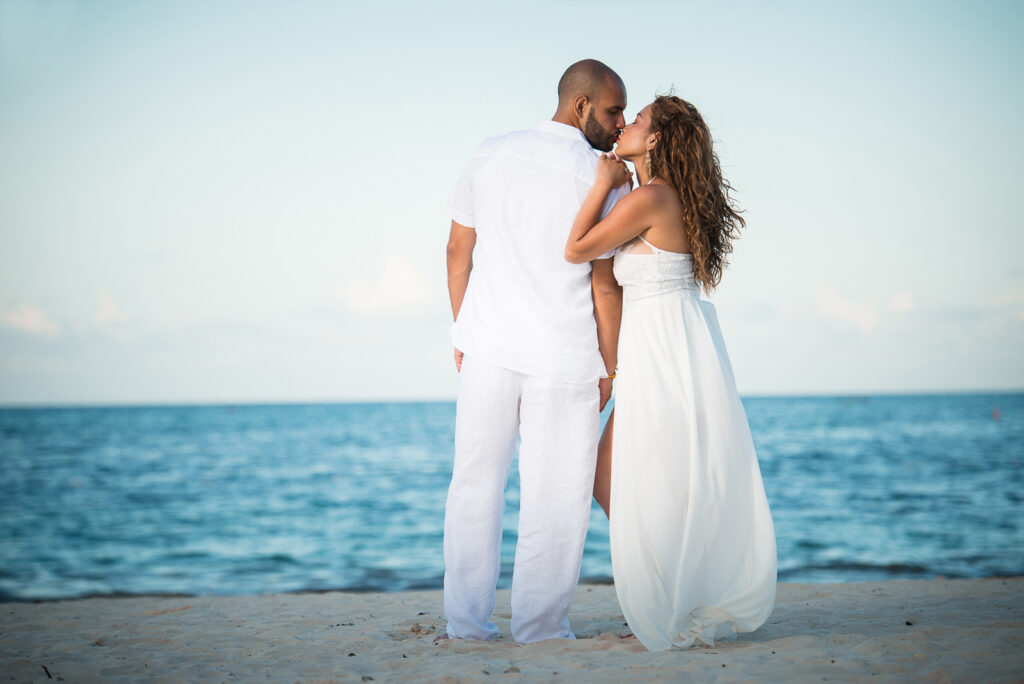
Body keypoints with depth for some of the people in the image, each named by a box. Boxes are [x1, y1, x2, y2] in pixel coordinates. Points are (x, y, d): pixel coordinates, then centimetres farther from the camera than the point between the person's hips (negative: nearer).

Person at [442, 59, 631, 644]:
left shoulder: (490, 155, 7)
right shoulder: (599, 176, -8)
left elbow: (459, 249, 10)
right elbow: (605, 284, -6)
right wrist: (608, 369, 3)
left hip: (488, 347, 5)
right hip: (564, 356, -4)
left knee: (475, 484, 12)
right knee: (557, 496, 6)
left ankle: (468, 621, 17)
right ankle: (540, 626, 12)